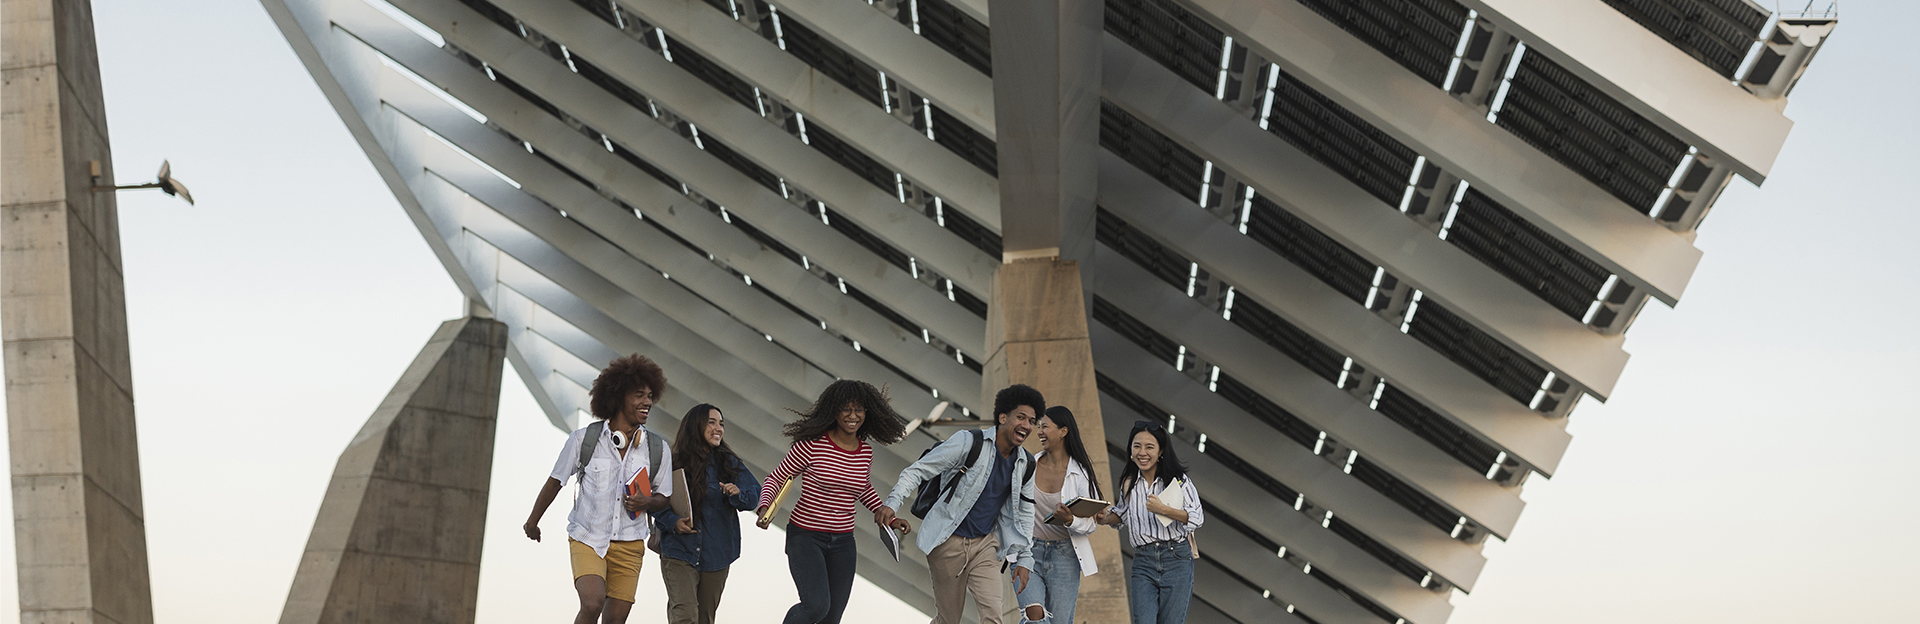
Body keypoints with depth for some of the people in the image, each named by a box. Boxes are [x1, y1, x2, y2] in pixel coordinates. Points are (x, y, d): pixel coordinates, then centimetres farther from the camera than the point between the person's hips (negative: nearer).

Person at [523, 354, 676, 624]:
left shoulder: (658, 450, 0)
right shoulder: (584, 439, -6)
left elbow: (663, 498, 12)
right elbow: (555, 481, 8)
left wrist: (646, 502, -12)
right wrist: (533, 521, 20)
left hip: (629, 544, 3)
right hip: (587, 538, -3)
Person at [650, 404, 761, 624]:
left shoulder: (729, 464, 7)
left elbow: (754, 494, 2)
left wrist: (738, 494, -19)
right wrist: (672, 522, -19)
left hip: (717, 556, 4)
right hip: (679, 553, -4)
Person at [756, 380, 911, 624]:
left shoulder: (866, 452, 4)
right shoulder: (812, 445, -12)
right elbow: (776, 478, -5)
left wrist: (889, 518, 18)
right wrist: (764, 508, -23)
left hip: (843, 541, 6)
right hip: (805, 536, -6)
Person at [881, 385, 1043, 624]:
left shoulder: (1025, 466, 4)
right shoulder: (969, 443, -13)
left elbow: (1024, 513, 16)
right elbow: (918, 470, -12)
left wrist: (1024, 559, 11)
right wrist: (892, 504, -25)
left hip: (985, 544, 4)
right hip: (949, 542, -4)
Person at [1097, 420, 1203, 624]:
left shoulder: (1177, 479, -1)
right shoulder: (1129, 483, 9)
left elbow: (1197, 517, -8)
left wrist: (1163, 509, -20)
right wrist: (1105, 519, 6)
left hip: (1177, 561, -3)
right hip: (1143, 563, 3)